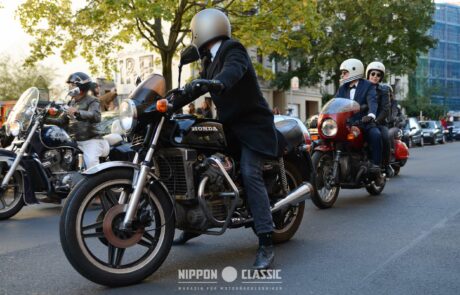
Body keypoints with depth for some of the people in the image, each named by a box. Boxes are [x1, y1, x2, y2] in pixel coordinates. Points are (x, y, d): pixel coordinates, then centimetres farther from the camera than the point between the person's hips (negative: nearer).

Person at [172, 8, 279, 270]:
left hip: (252, 124, -9)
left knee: (251, 175, -24)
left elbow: (234, 70, -34)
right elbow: (197, 87, 15)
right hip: (229, 124, 9)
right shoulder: (211, 60, 16)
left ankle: (266, 244, -24)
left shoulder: (233, 49, -12)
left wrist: (218, 83, -56)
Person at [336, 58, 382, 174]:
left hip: (364, 122, -4)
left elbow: (372, 102, -16)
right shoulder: (342, 88, 19)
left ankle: (375, 164, -24)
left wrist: (371, 115, -38)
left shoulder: (368, 86, 3)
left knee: (375, 134, -32)